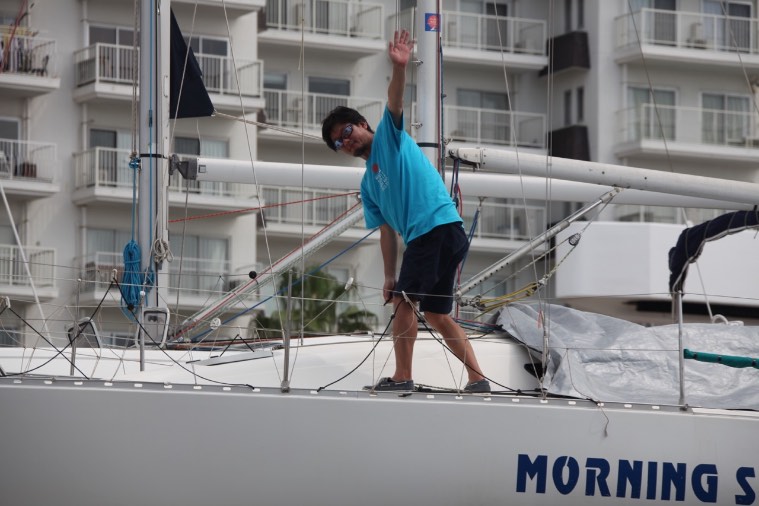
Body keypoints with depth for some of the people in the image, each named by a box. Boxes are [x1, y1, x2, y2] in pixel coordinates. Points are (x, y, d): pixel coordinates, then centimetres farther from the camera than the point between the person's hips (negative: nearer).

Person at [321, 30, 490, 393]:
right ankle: (477, 379, 12)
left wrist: (399, 67, -30)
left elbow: (394, 101, -12)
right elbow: (387, 231, 19)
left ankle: (402, 378, -8)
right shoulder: (368, 185, 23)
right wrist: (390, 277, 9)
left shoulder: (389, 135, 7)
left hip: (438, 225, -9)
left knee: (404, 301, -10)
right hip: (421, 239, 9)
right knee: (436, 314, 11)